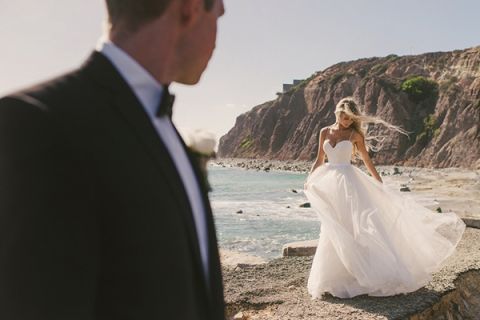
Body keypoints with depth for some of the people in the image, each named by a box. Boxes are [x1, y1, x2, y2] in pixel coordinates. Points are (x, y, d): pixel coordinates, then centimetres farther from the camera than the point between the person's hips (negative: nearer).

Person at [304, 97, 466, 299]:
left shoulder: (354, 134, 1)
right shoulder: (325, 132, 9)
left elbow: (367, 161, 6)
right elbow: (319, 160, 14)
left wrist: (381, 185, 8)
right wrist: (309, 181, 4)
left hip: (349, 182, -3)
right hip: (330, 184, 3)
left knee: (359, 224, -9)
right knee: (334, 232, 6)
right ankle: (334, 277, 18)